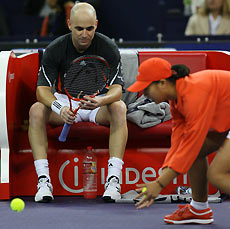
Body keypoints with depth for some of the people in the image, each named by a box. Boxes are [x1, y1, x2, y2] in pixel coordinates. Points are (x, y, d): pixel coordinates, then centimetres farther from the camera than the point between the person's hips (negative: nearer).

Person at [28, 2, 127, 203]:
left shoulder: (108, 48, -14)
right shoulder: (55, 49, -11)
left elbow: (117, 88, -21)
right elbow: (42, 89, -17)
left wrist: (101, 101, -45)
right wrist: (60, 108, -39)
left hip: (99, 103, -1)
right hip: (65, 101, 1)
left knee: (120, 108, -34)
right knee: (36, 110, -28)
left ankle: (114, 178, -38)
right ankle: (43, 179, -31)